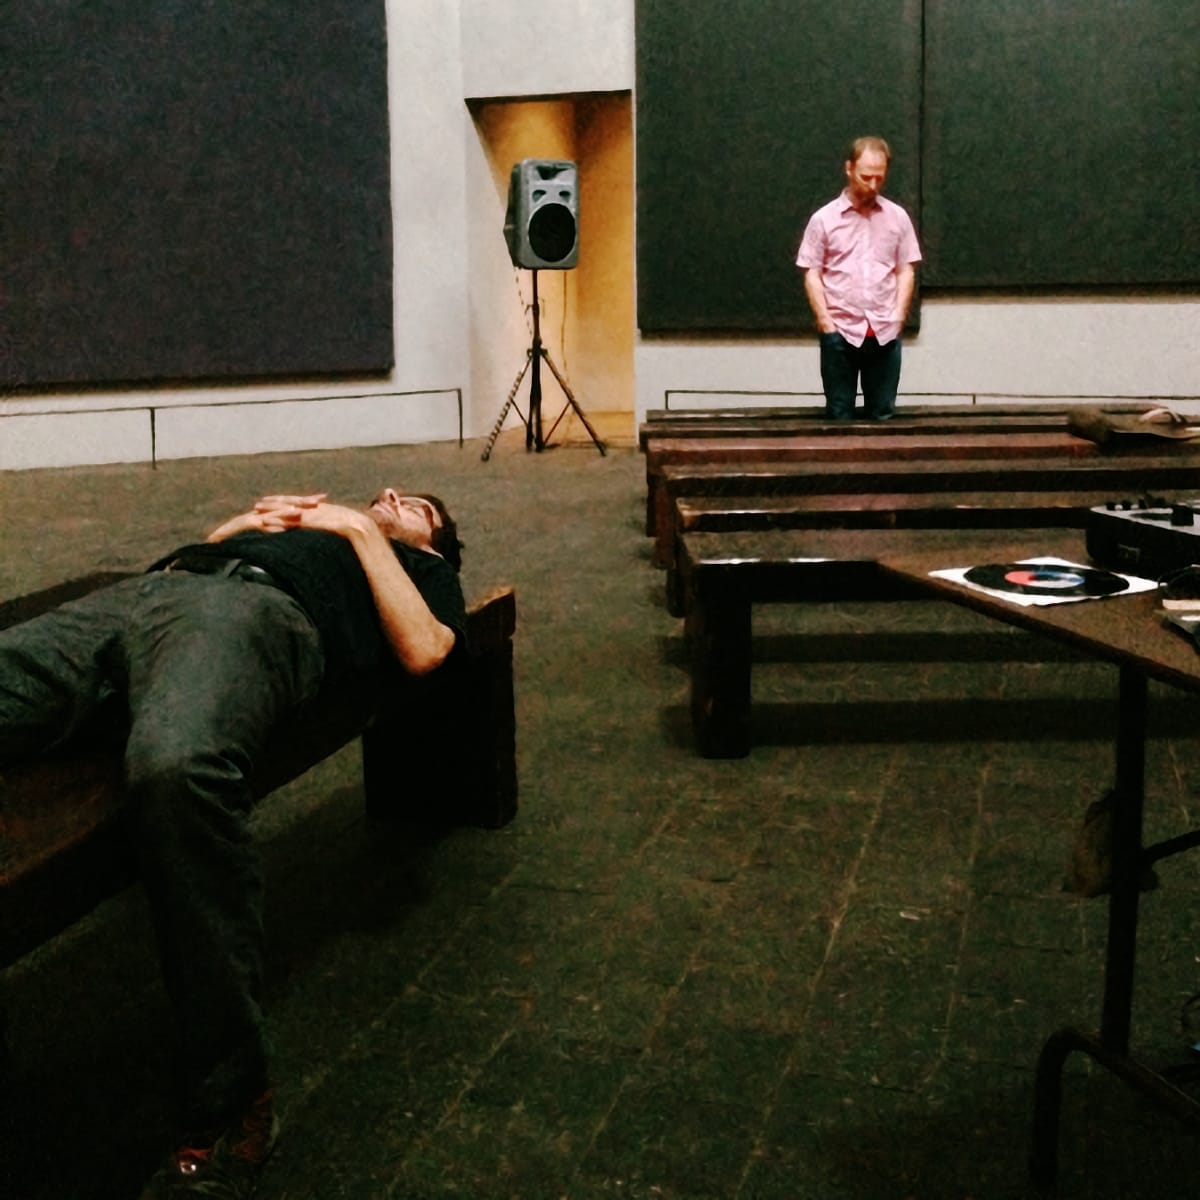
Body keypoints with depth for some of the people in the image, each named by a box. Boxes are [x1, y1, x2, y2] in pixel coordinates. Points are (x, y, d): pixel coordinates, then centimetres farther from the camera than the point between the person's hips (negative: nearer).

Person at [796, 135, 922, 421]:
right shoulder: (824, 218, 0)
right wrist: (825, 321, -8)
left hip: (885, 333, 2)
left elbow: (906, 271, 8)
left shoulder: (897, 217, 6)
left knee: (882, 415, 5)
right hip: (840, 332, -2)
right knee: (839, 415, 3)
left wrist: (898, 317, -2)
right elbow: (812, 274, -1)